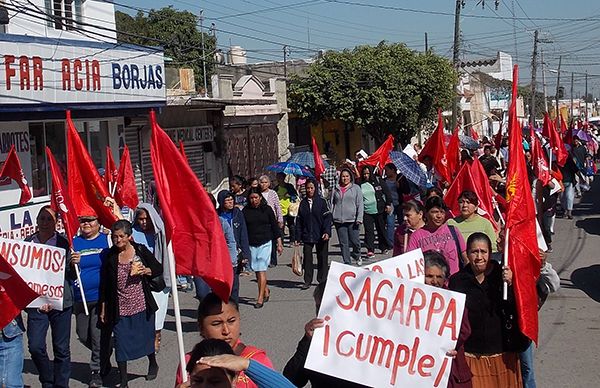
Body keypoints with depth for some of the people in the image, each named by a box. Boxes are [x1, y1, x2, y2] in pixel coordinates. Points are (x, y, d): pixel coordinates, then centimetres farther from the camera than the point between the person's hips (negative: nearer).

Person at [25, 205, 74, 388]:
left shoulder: (63, 243, 0)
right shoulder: (28, 242, 6)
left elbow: (71, 275, 1)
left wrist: (74, 264, -18)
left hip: (61, 302, -1)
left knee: (61, 349, 5)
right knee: (35, 347, -4)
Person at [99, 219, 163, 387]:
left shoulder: (140, 250, -3)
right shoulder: (110, 256, -2)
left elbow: (159, 268, 5)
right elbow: (104, 284, 3)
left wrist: (145, 271, -15)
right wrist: (103, 309, 4)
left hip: (142, 305, 0)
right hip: (119, 309, 0)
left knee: (146, 338, 14)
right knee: (120, 344, 2)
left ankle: (153, 364, 44)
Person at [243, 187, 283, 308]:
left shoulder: (267, 209, 0)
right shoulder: (245, 211, 1)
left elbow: (275, 226, 5)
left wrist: (279, 243, 5)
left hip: (265, 243, -2)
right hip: (251, 244, 2)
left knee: (261, 270, -9)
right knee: (256, 271, 10)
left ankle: (260, 298, -8)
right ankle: (266, 291, 32)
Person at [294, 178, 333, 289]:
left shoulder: (321, 201, -1)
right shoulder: (303, 203, 7)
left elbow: (327, 218, -4)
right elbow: (299, 221, 9)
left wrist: (327, 232, -16)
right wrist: (297, 238, 6)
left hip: (320, 236, -2)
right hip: (307, 236, 2)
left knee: (322, 257, 6)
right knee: (307, 257, -2)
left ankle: (322, 280, 19)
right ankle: (307, 281, 7)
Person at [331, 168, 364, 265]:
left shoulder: (356, 188, 4)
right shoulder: (336, 189, 10)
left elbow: (360, 204, 0)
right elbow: (332, 204, 12)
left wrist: (359, 218, -8)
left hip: (352, 220, -2)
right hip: (339, 221, 2)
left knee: (355, 242, 0)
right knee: (343, 243, 3)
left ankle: (357, 256, 29)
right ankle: (347, 262, 11)